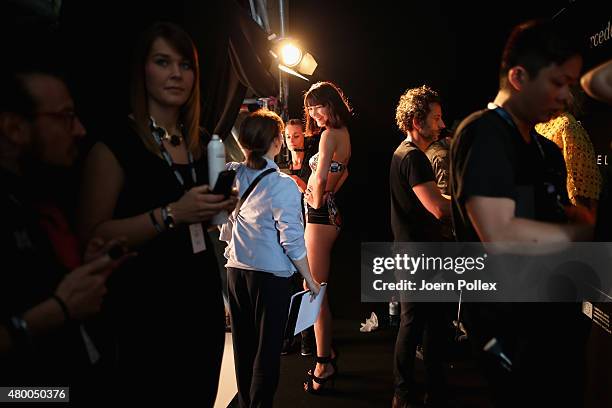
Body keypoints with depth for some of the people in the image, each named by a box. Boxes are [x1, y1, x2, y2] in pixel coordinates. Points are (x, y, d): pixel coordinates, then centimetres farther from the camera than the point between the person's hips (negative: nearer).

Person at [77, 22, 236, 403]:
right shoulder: (114, 145, -13)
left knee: (202, 397, 18)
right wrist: (171, 214, -26)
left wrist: (220, 209, 0)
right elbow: (93, 236, -18)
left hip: (204, 302, 6)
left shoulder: (203, 142, 7)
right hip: (145, 313, -6)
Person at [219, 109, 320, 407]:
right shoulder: (283, 185, -16)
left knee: (243, 345, 18)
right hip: (270, 274, -5)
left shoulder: (231, 174, -1)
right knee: (268, 348, 7)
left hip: (235, 269, 6)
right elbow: (292, 240, -14)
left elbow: (225, 227, 7)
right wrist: (309, 278, -2)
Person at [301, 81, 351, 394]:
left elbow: (320, 178, -26)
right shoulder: (343, 133, 14)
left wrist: (318, 201, -9)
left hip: (320, 216, -10)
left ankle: (324, 364, 4)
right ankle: (327, 354, 26)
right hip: (328, 213, 10)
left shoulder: (329, 133, -15)